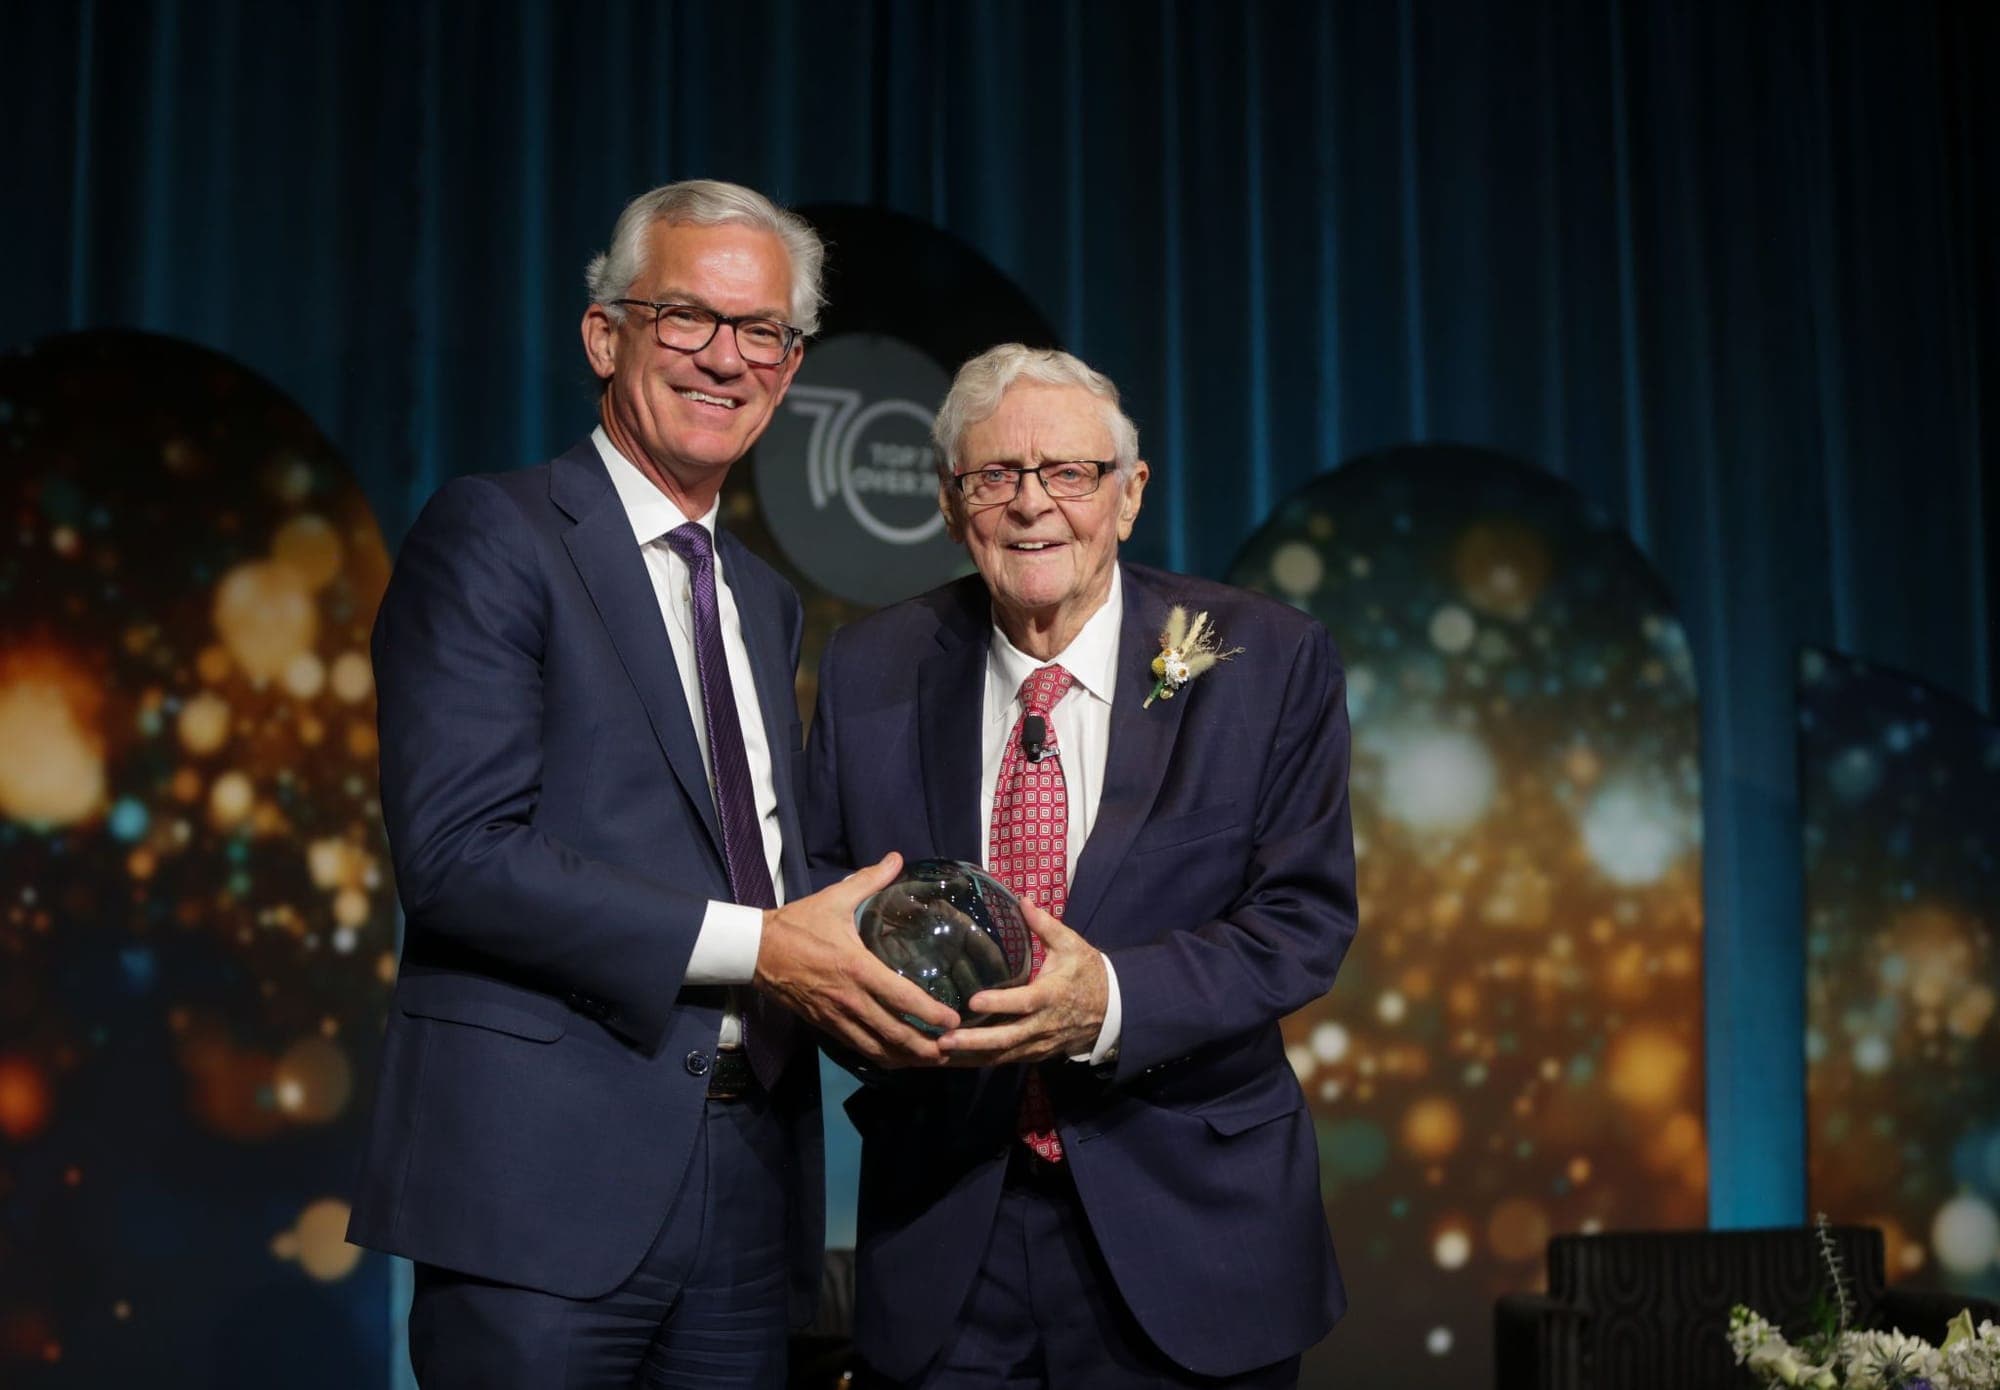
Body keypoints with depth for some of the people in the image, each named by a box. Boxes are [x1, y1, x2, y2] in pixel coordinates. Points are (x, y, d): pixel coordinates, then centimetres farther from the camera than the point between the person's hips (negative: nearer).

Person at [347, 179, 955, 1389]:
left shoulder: (767, 602, 20)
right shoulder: (489, 538, -4)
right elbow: (458, 852, -15)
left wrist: (860, 969, 0)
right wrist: (752, 946, -17)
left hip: (749, 1187, 7)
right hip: (548, 1178, -6)